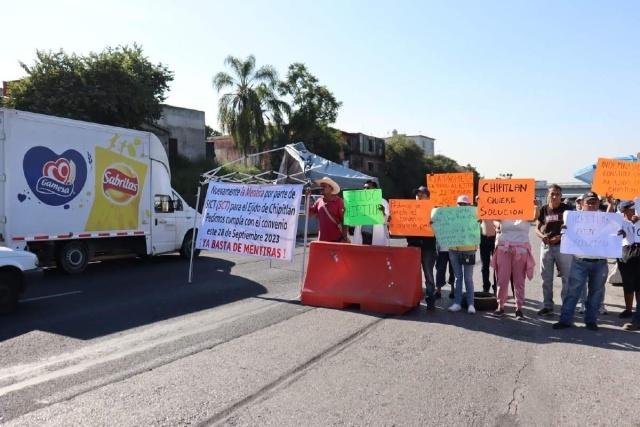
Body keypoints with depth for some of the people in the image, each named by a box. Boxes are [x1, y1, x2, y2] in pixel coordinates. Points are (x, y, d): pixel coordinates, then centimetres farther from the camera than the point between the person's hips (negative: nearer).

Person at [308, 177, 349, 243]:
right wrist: (307, 198, 3)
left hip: (336, 240, -5)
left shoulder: (338, 201, -8)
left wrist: (344, 238, -15)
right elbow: (309, 212, 14)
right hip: (322, 239, 5)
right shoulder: (319, 201, 8)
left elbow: (344, 220, -9)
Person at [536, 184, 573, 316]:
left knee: (567, 277, 3)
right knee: (546, 278, 9)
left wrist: (560, 237, -21)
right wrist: (542, 236, -15)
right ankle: (547, 306, 19)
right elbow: (537, 228, 6)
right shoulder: (543, 210, 5)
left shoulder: (566, 209, -3)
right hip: (546, 246, 3)